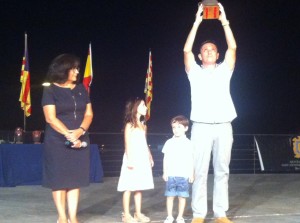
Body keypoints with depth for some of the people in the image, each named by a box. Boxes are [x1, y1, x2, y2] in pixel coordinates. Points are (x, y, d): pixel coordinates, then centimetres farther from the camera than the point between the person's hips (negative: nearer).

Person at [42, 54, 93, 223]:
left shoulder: (81, 89, 10)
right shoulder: (51, 90, -4)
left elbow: (89, 114, 6)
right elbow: (51, 118, -11)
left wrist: (80, 131, -12)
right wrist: (69, 135, -17)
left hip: (80, 140, 4)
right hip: (57, 142, -4)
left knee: (76, 178, 3)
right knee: (59, 179, 0)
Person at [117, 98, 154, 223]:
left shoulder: (143, 126, 15)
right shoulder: (129, 125, -6)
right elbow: (127, 144, -11)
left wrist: (150, 157, 15)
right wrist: (129, 160, -18)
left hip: (142, 160, 7)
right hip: (133, 159, -7)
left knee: (139, 187, 9)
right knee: (129, 188, -3)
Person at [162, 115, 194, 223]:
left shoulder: (188, 143, 1)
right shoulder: (169, 142, 4)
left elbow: (191, 160, 4)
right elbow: (166, 158, 7)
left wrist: (191, 174, 0)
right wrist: (165, 172, 3)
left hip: (184, 175, -1)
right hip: (171, 174, 1)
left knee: (182, 196, 4)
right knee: (170, 196, 4)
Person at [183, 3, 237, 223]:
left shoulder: (224, 71, 16)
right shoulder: (195, 72, 12)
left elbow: (233, 47, 5)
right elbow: (186, 50, -1)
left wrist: (224, 21, 2)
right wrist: (197, 22, -2)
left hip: (223, 126, 2)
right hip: (201, 127, -2)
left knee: (222, 171, 4)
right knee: (200, 171, -2)